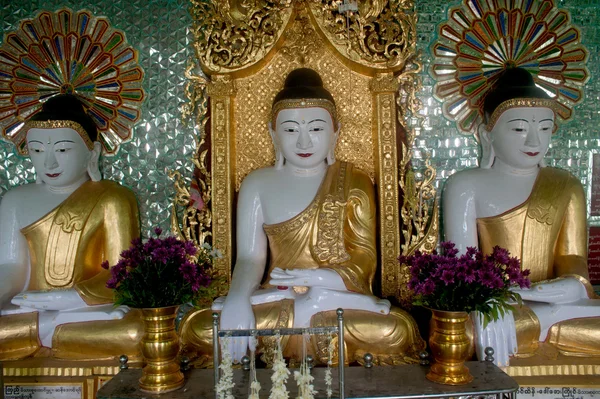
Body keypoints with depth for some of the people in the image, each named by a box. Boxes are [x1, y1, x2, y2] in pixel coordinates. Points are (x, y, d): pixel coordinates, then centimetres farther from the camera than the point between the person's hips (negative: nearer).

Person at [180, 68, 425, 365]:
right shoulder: (257, 185, 6)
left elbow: (364, 261, -2)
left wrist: (322, 280, -23)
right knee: (196, 329, -26)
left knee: (398, 331, -33)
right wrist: (237, 299, -24)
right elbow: (250, 257, -2)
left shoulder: (355, 183, 3)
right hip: (276, 302, 2)